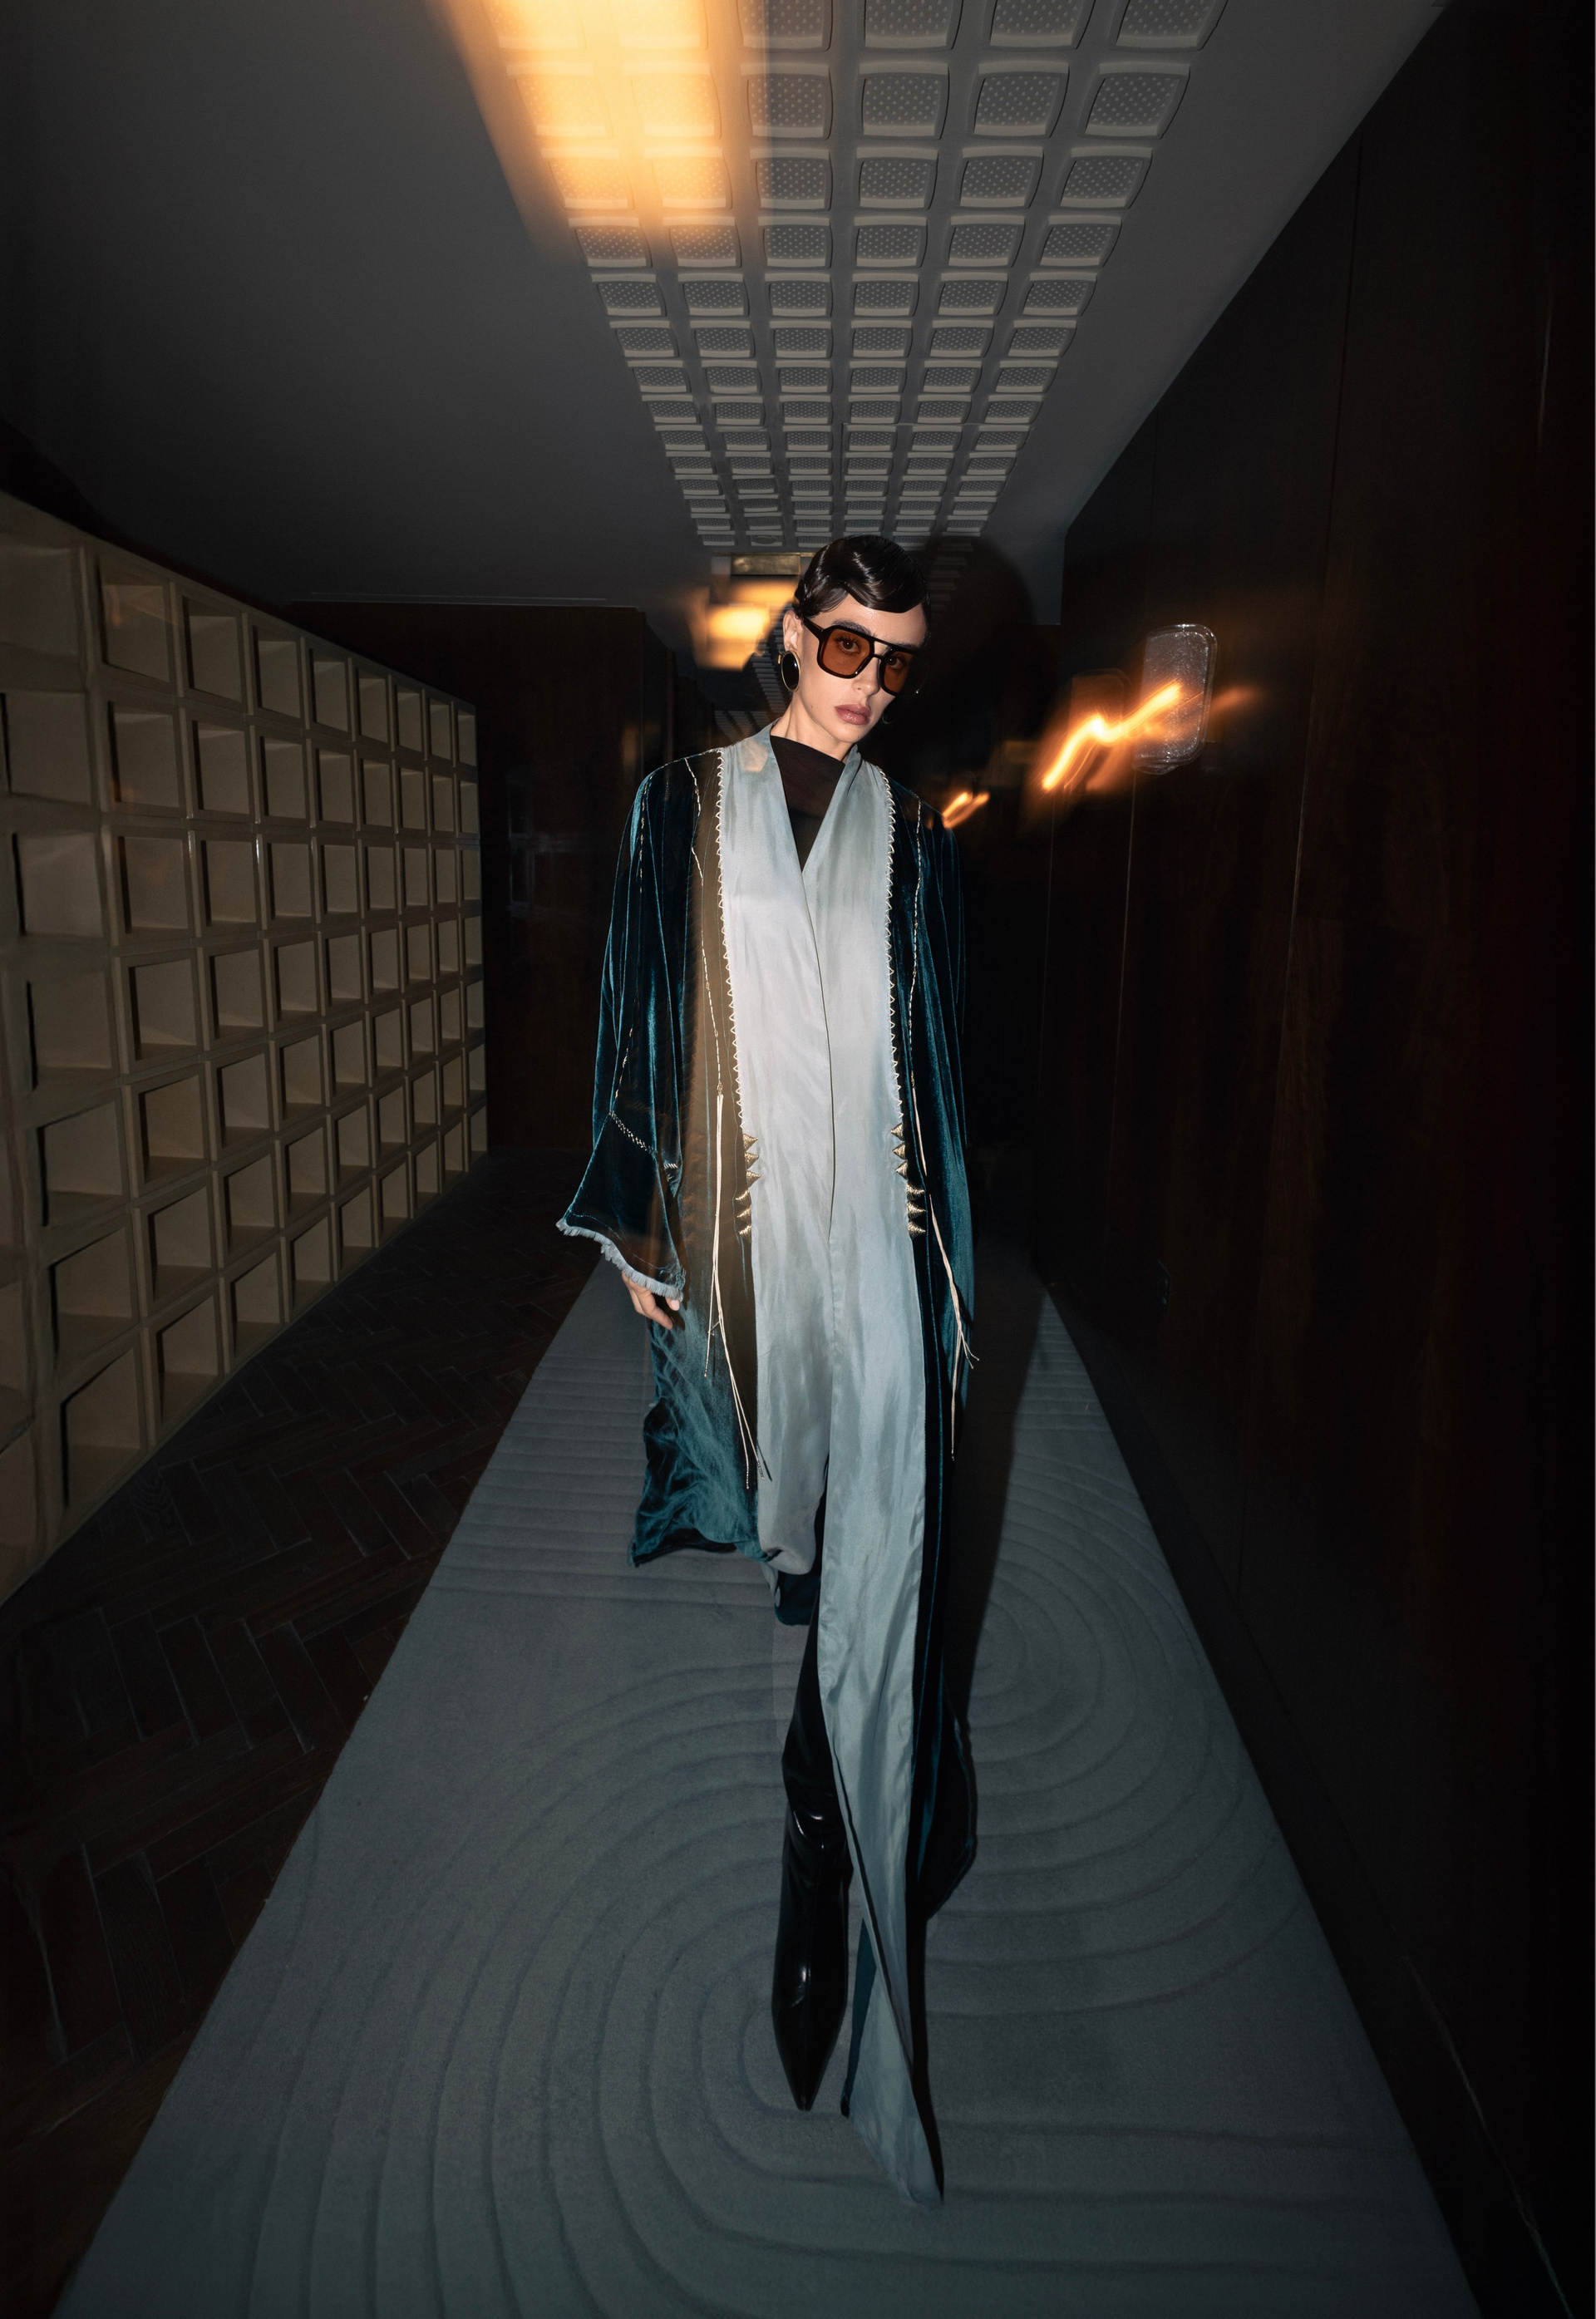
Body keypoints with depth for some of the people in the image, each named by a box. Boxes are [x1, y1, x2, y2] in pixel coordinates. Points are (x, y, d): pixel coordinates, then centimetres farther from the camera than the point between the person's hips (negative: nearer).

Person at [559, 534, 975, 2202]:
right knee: (776, 1536, 12)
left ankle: (851, 1939, 13)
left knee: (875, 1573, -2)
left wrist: (943, 1258, 9)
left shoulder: (910, 840, 11)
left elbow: (935, 1061, 11)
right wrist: (637, 1221, 0)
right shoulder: (687, 807, 6)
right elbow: (640, 1017, 4)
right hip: (738, 1223, 0)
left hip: (870, 1232, 1)